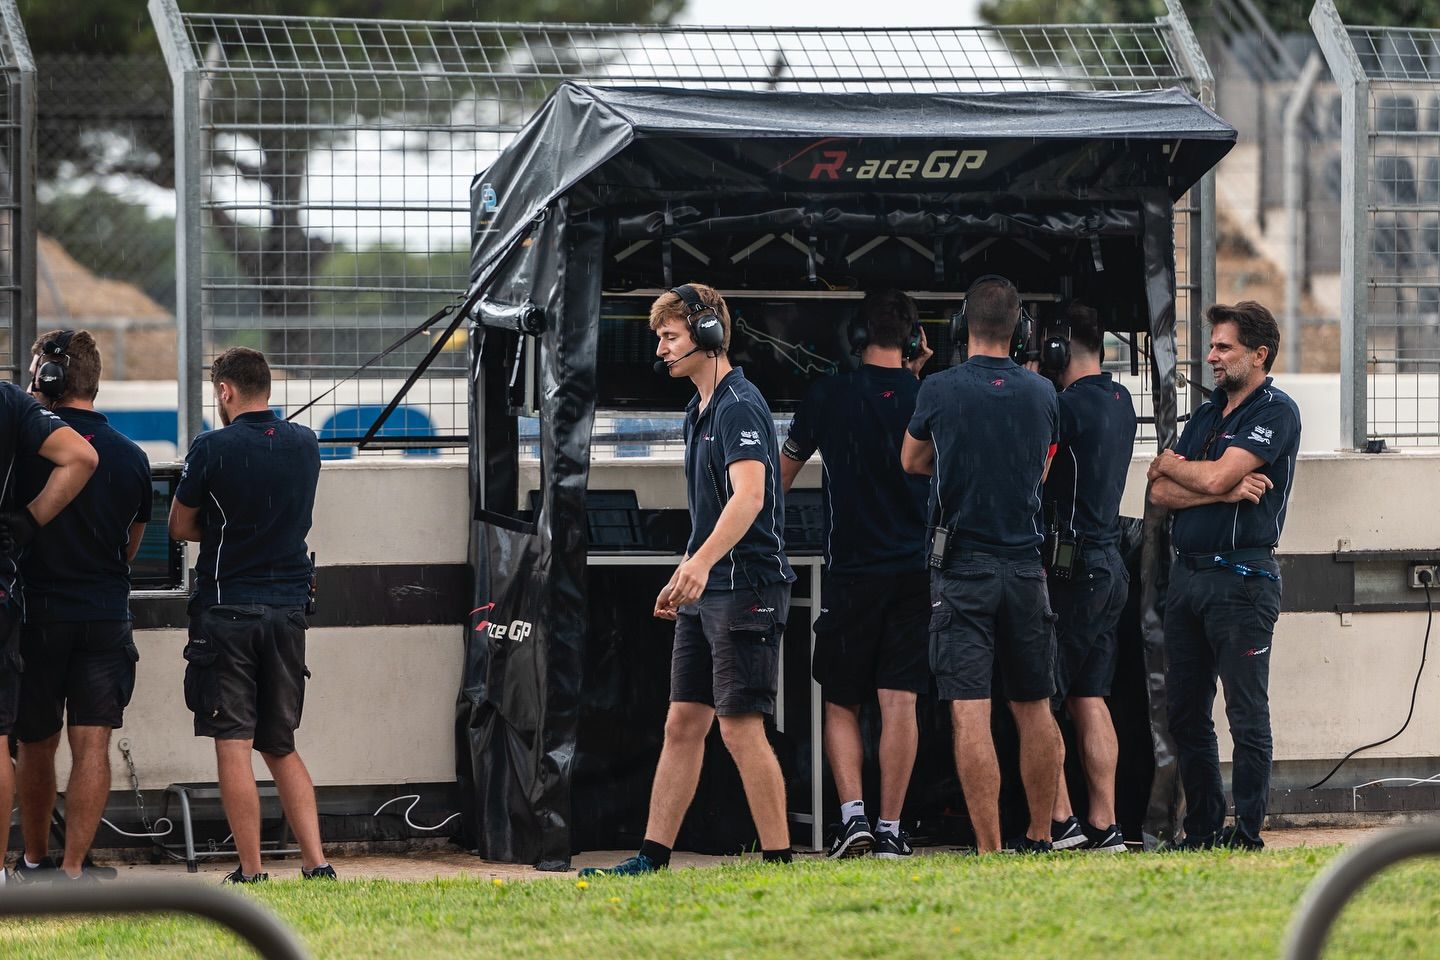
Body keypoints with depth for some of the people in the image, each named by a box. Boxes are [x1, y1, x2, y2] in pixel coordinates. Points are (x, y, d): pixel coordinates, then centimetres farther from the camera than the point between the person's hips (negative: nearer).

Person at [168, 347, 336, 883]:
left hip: (227, 606, -5)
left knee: (233, 746, -2)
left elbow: (180, 527, -1)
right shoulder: (305, 446, 6)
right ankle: (316, 863, 3)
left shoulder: (213, 449, -10)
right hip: (289, 607, 5)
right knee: (281, 747, 13)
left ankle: (251, 872, -5)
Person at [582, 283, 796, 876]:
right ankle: (652, 857, 11)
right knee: (682, 724, 9)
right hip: (705, 594, 10)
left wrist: (700, 565, -39)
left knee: (741, 728, -9)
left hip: (746, 589, -10)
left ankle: (779, 862, -5)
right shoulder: (699, 411, 18)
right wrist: (683, 580, 26)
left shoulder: (739, 406, -13)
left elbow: (749, 495, -27)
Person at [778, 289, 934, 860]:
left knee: (840, 705, 8)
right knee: (900, 702, 1)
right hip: (917, 571, 1)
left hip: (851, 572, -1)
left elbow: (783, 472, 13)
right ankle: (890, 830, -3)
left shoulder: (830, 396, -2)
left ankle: (852, 814, -9)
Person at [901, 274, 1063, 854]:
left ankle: (989, 850, -12)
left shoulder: (940, 389, -5)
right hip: (1025, 566, 4)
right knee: (1033, 708, 14)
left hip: (962, 568, -4)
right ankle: (1039, 839, 22)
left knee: (970, 714, -7)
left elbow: (911, 462, 14)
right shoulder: (1042, 393, 3)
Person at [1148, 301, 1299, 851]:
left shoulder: (1276, 412, -5)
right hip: (1187, 573, 8)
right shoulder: (1206, 414, 19)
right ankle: (1202, 831, 15)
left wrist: (1172, 464, 5)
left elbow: (1216, 476, -16)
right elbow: (1161, 494, 8)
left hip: (1242, 574, -8)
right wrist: (1225, 491, -8)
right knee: (1186, 713, 9)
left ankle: (1247, 835, -3)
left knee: (1247, 716, -5)